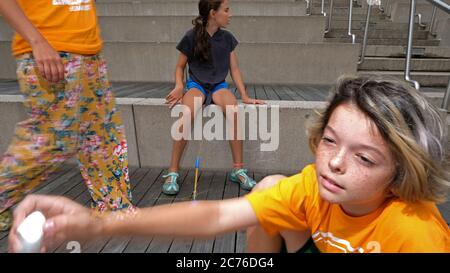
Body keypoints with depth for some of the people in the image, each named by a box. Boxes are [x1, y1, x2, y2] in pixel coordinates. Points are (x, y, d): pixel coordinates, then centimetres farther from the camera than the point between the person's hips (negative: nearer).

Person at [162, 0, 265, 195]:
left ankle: (238, 169, -20)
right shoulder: (192, 37, -3)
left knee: (233, 112, -32)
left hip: (219, 86, 2)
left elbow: (234, 69, 8)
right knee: (187, 116, -35)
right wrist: (179, 86, -15)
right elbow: (180, 67, 5)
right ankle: (172, 172, -22)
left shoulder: (227, 38, 5)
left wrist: (244, 96, -2)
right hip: (196, 84, -2)